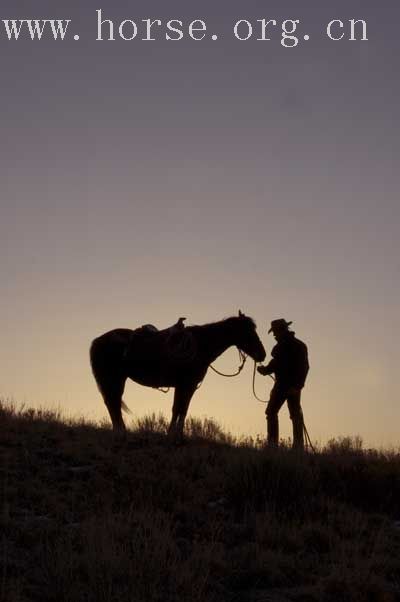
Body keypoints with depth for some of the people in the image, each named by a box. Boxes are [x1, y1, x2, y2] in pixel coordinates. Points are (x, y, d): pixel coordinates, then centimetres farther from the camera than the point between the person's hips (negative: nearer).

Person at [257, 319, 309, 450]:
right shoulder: (279, 347, 13)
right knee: (271, 412, 4)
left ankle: (299, 445, -2)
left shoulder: (298, 346, -9)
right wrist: (265, 369, -2)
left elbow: (304, 367, -14)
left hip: (293, 386, -7)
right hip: (280, 385, 7)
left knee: (296, 414, -4)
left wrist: (297, 386, -22)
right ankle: (272, 443, 10)